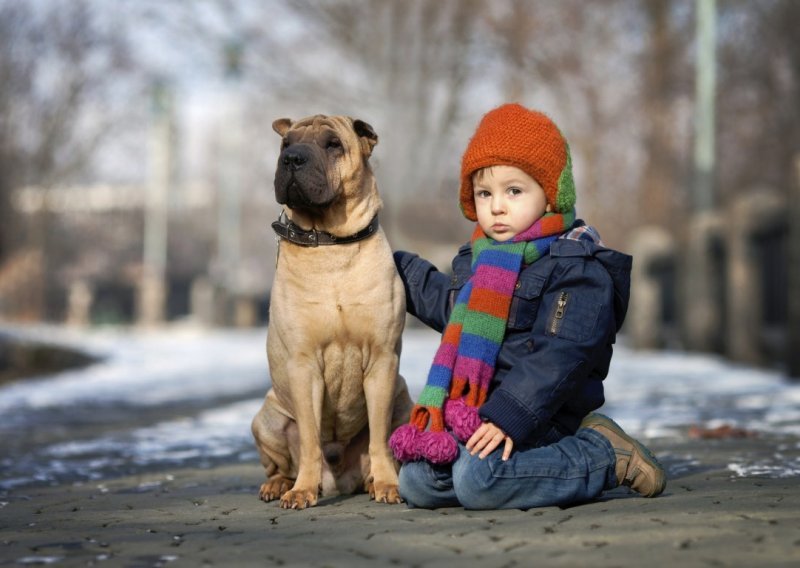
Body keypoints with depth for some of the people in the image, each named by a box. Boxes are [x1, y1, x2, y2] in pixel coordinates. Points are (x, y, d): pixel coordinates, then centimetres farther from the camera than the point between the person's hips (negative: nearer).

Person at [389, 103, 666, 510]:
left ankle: (603, 455, -8)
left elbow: (559, 358, -20)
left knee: (477, 479, -31)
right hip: (469, 413, 8)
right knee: (415, 483, -9)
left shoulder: (578, 267, -10)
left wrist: (508, 416, -28)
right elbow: (446, 304, 40)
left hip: (537, 419, -8)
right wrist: (394, 266, 40)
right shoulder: (479, 261, 17)